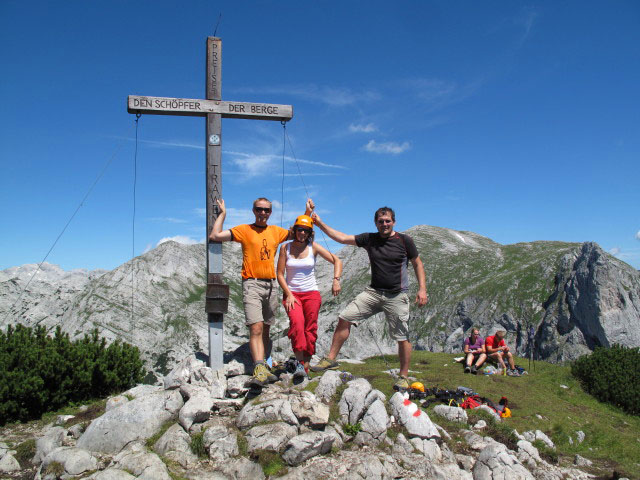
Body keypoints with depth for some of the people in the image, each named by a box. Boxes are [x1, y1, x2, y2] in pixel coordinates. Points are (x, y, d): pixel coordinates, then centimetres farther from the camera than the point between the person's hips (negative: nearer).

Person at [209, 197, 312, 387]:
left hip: (271, 284, 5)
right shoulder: (244, 230, 1)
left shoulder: (276, 231, 14)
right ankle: (259, 369, -23)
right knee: (256, 328, -17)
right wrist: (222, 213, 0)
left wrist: (307, 213, 18)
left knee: (265, 329, 10)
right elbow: (214, 236, -6)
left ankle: (263, 369, 16)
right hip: (252, 284, -5)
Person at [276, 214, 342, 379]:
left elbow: (336, 261, 2)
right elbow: (280, 274, 0)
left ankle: (305, 365, 8)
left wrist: (336, 280, -12)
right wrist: (289, 294, -9)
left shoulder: (313, 247, -1)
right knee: (297, 322, -25)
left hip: (311, 293, 1)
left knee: (310, 330, -2)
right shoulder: (285, 248, 0)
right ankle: (299, 362, -23)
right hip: (291, 293, -1)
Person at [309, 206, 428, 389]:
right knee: (345, 318, -5)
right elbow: (342, 238, 3)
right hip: (373, 292, 3)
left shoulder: (404, 240, -2)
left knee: (402, 338, -1)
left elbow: (417, 264, 5)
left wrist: (422, 289, -4)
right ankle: (330, 359, 6)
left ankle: (403, 377, 17)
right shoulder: (369, 239, 5)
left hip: (397, 296, -3)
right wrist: (320, 224, -3)